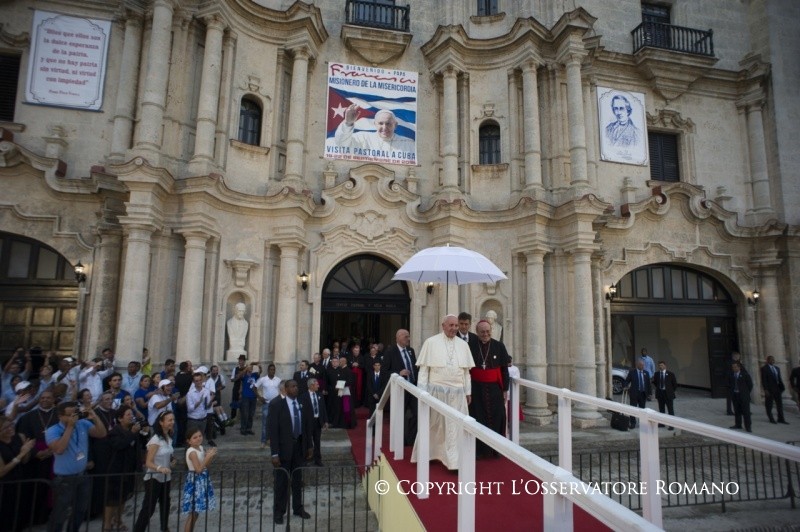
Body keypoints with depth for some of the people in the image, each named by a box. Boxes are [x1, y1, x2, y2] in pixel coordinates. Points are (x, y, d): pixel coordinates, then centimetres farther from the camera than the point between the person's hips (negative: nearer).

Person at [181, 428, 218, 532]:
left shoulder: (201, 448, 3)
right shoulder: (192, 452, -21)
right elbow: (199, 469, -25)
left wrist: (210, 456, -5)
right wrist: (208, 456, -24)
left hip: (201, 481, 8)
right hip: (195, 482, -8)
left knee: (195, 513, 17)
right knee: (192, 514, 0)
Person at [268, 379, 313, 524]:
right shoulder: (276, 404, -17)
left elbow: (307, 424, 6)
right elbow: (273, 429, -16)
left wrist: (310, 445, 7)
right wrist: (274, 453, -18)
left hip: (299, 445, 5)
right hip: (284, 446, -4)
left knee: (298, 479, 18)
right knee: (281, 481, 9)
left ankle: (298, 508, 34)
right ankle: (278, 512, 27)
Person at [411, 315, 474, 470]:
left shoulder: (463, 345, 7)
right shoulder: (431, 342, -4)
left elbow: (466, 371, 11)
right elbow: (424, 369, -4)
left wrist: (468, 392, 9)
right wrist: (423, 391, -8)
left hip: (457, 392, 3)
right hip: (436, 390, -2)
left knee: (455, 426, 3)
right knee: (433, 425, 12)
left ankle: (454, 460, 12)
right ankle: (427, 454, 31)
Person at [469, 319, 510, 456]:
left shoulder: (499, 346, -1)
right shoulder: (471, 347, -3)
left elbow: (504, 369, 3)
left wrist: (505, 389, 1)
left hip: (495, 389, 0)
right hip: (477, 389, 0)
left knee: (496, 419, 5)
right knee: (478, 419, 5)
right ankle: (479, 449, 16)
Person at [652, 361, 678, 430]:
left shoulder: (670, 374, -8)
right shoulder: (656, 374, 3)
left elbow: (675, 383, 1)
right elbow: (654, 382, 18)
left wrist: (671, 391, 1)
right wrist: (658, 388, 9)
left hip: (668, 394, -4)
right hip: (659, 393, 4)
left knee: (670, 410, 0)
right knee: (661, 409, 12)